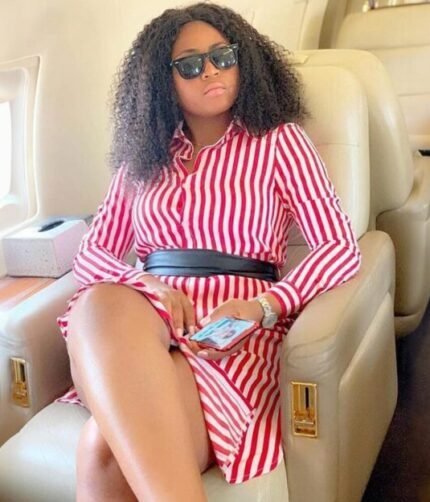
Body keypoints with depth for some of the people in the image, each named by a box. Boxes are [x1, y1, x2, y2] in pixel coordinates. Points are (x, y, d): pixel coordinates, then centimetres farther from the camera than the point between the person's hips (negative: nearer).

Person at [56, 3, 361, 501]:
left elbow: (341, 248, 1)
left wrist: (263, 307, -17)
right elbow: (91, 253, 15)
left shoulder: (278, 141, 10)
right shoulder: (142, 156, 20)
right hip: (142, 324, 4)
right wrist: (148, 286, -9)